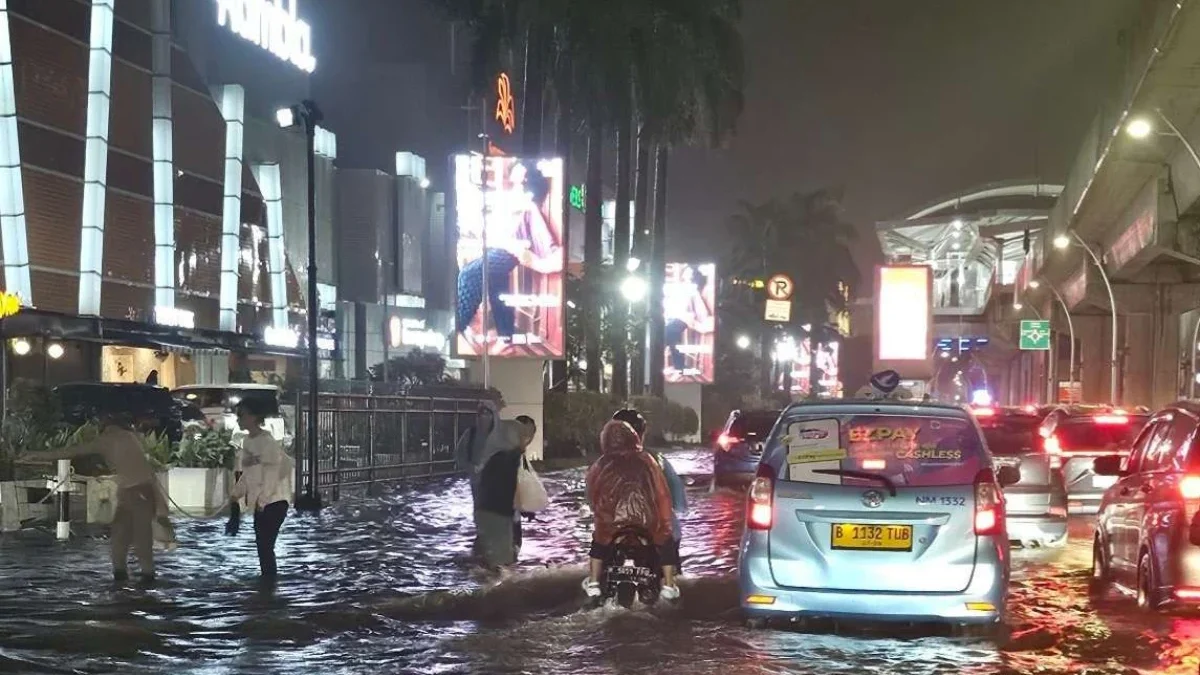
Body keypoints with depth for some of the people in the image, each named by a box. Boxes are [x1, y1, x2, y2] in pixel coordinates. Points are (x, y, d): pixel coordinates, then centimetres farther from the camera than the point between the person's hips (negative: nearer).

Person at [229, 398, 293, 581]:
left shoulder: (267, 442, -17)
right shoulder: (248, 441, 8)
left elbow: (272, 473, -20)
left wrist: (262, 500, -20)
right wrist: (236, 492, 10)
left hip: (274, 501, -9)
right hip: (260, 502, 9)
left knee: (265, 545, -9)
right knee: (262, 545, 13)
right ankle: (267, 579, 22)